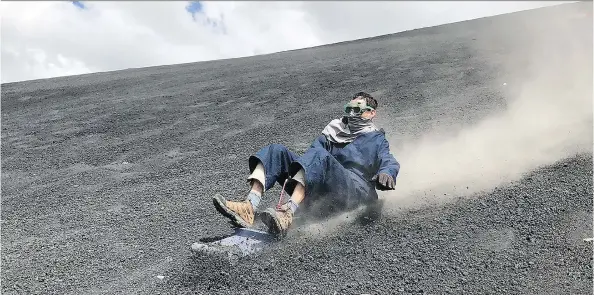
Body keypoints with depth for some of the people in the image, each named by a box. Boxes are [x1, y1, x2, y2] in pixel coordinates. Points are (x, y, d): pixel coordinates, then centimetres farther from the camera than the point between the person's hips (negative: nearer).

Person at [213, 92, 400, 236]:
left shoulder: (376, 138, 20)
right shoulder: (333, 131, 34)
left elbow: (389, 161, 1)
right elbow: (315, 149, 20)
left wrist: (386, 173, -26)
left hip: (356, 191, -5)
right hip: (319, 192, 6)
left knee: (319, 156, -33)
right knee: (276, 151, -8)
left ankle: (288, 214, -50)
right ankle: (249, 208, -30)